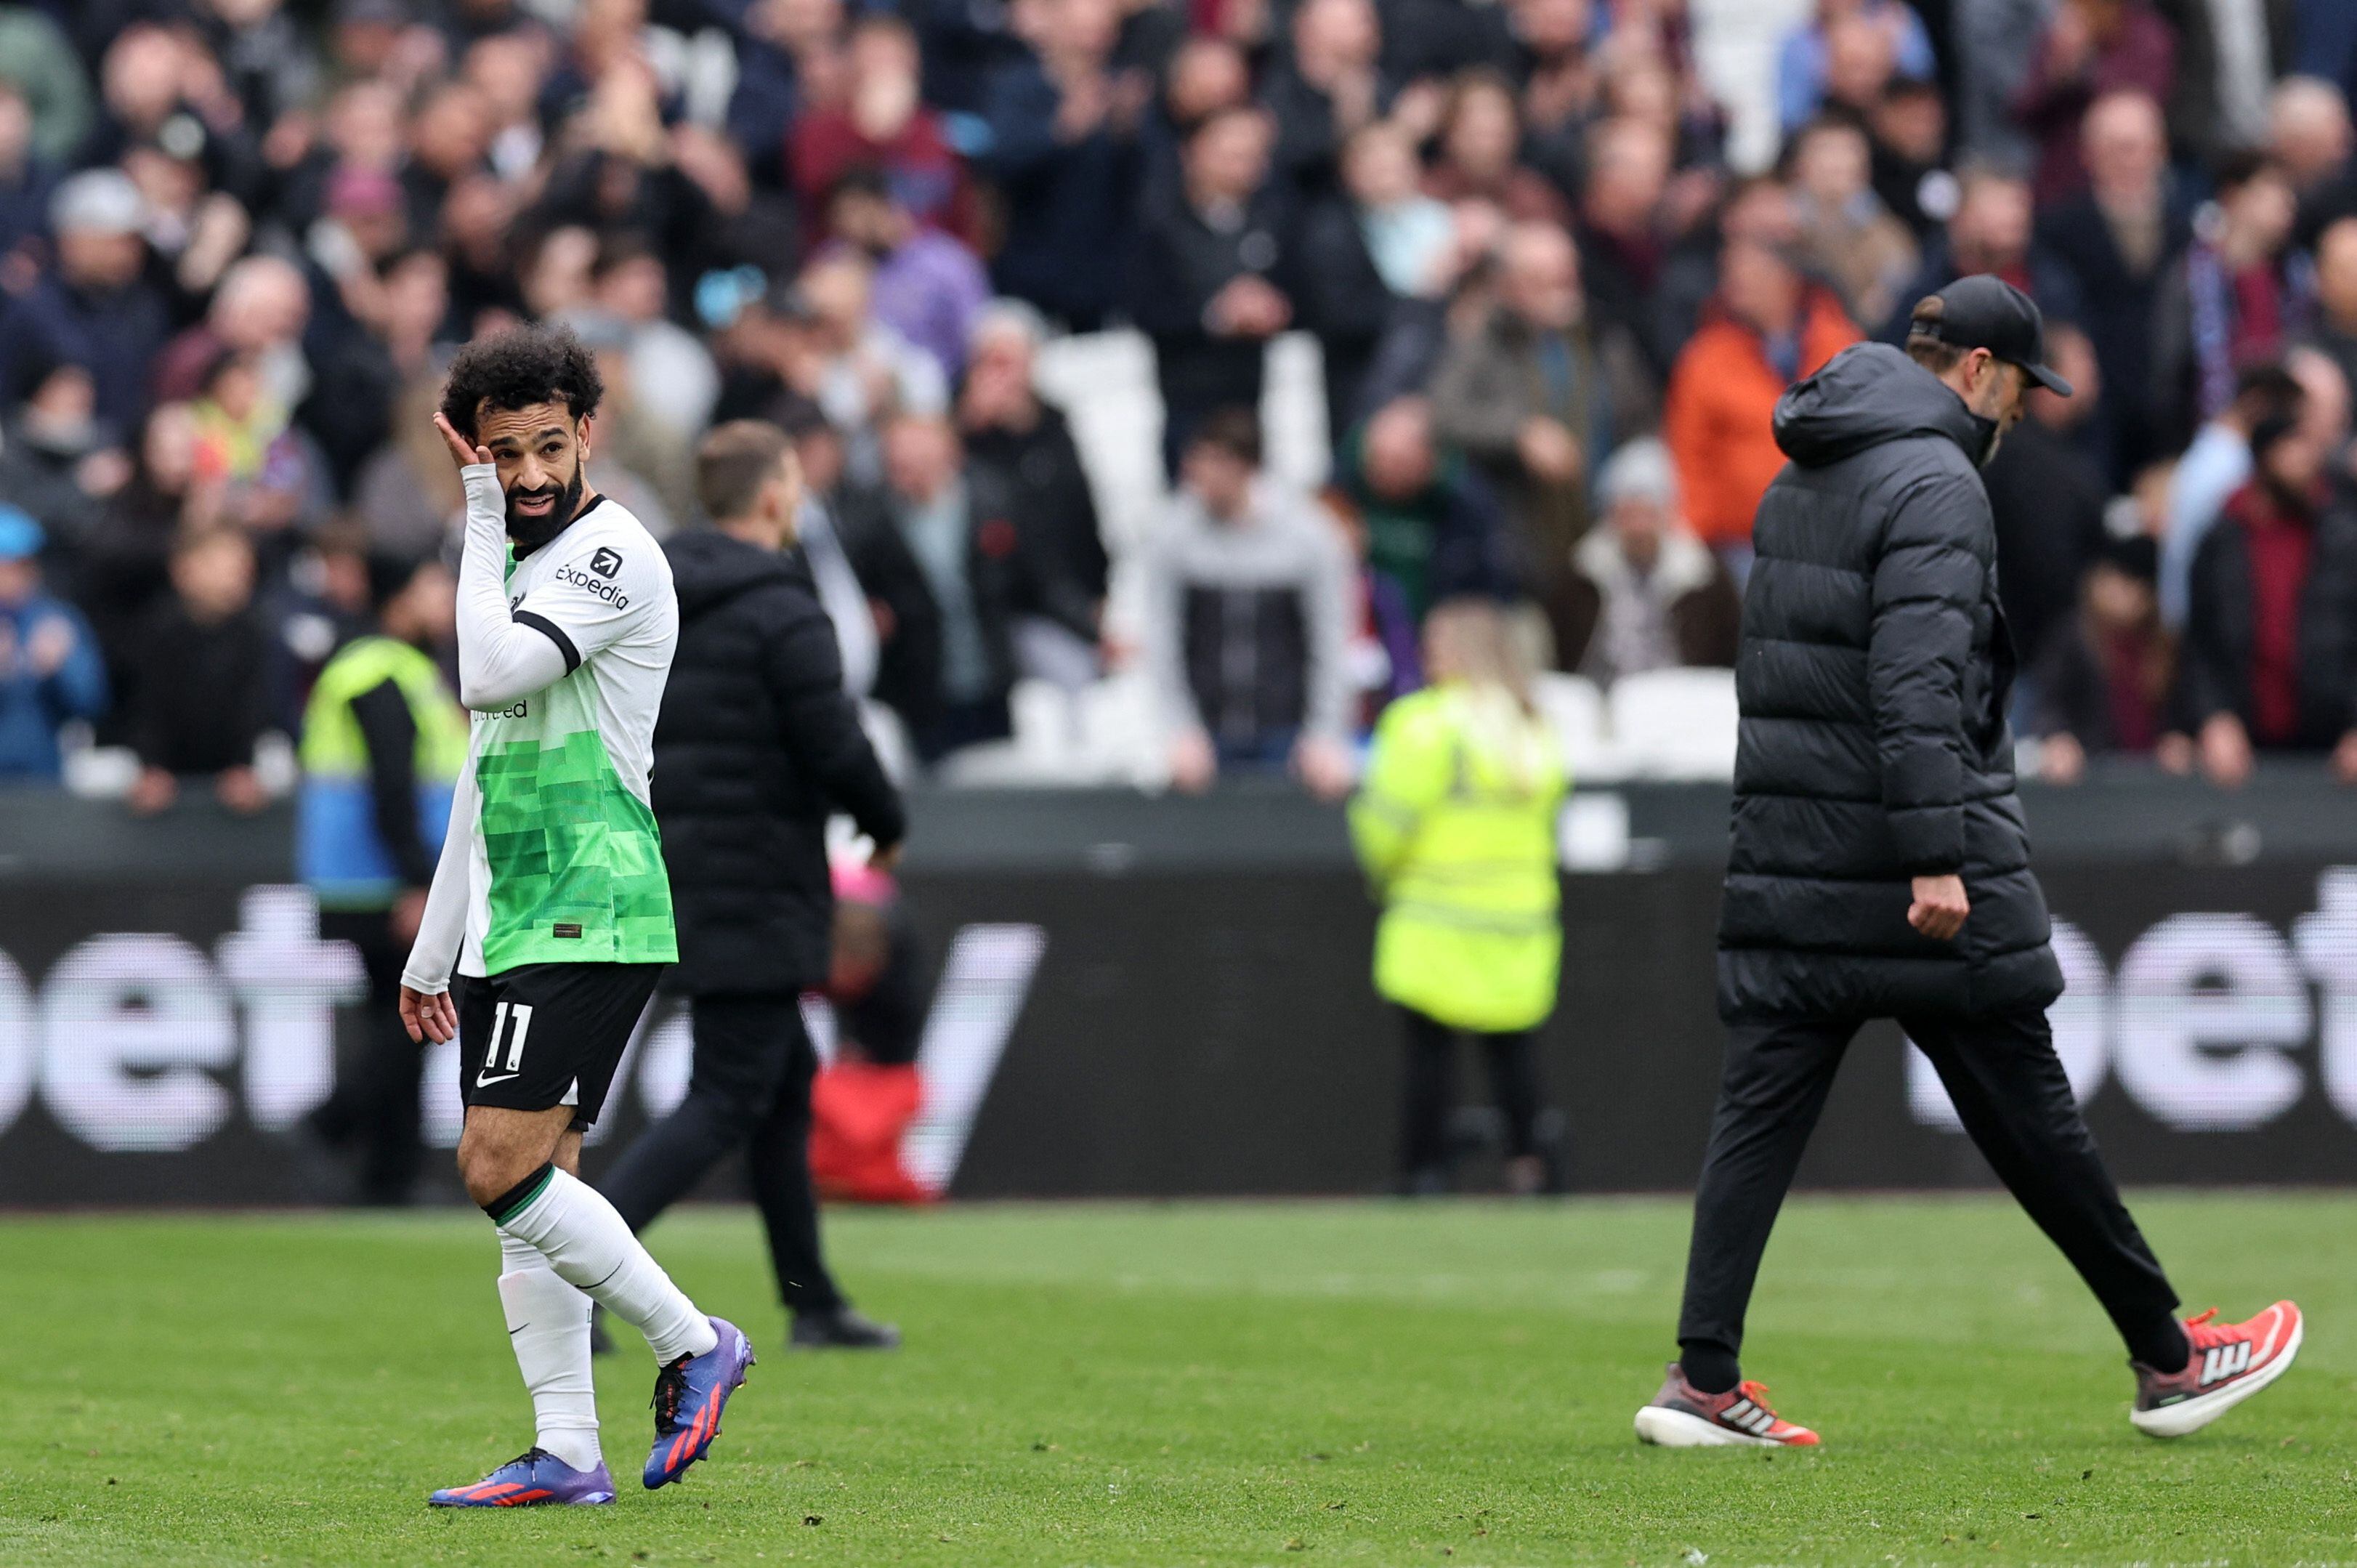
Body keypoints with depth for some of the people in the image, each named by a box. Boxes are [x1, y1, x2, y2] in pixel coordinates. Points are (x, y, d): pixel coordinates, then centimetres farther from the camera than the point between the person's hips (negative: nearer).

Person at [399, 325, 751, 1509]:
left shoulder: (614, 554, -9)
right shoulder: (518, 566, 19)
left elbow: (491, 676, -23)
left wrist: (480, 525, -12)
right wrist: (433, 950, 24)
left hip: (589, 921, -9)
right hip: (507, 926, 9)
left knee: (503, 1169, -16)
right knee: (523, 1193, 5)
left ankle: (692, 1345, -4)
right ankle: (567, 1455, 5)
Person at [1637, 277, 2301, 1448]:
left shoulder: (1799, 482, 16)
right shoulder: (1936, 482, -12)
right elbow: (1918, 682, -22)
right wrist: (1936, 859, -24)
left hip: (1788, 857, 8)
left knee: (1760, 1111, 2)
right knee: (2029, 1118, 1)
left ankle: (1703, 1381, -7)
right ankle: (2168, 1361, 11)